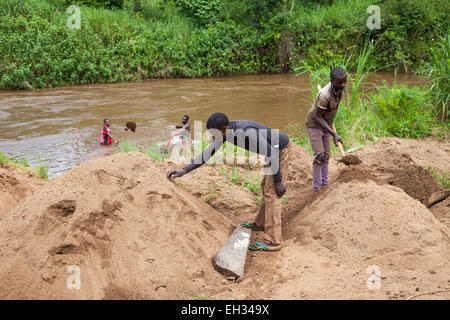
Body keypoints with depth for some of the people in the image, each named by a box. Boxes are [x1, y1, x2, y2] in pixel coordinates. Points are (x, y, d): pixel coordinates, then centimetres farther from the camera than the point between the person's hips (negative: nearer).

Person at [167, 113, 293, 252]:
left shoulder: (248, 132, -34)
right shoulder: (224, 132, -7)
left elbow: (271, 154, -28)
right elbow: (207, 153, 1)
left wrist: (278, 181, -21)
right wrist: (183, 170, -4)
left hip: (282, 149, -9)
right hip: (275, 150, 9)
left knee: (271, 193, -9)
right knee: (266, 187, 22)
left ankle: (272, 241, -6)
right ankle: (260, 224, 42)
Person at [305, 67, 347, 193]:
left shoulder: (340, 88, -14)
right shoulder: (325, 95, -36)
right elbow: (317, 117, -28)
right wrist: (334, 134, -29)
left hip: (326, 123, 7)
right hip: (314, 125, -7)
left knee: (326, 156, 8)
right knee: (320, 156, -11)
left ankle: (324, 185, 16)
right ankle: (316, 187, -2)